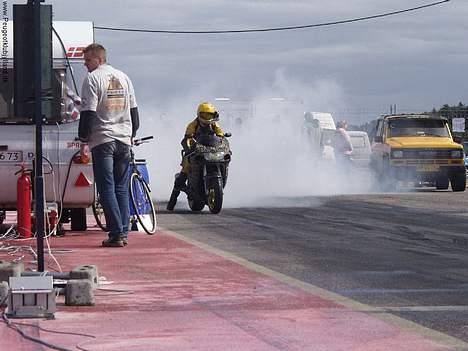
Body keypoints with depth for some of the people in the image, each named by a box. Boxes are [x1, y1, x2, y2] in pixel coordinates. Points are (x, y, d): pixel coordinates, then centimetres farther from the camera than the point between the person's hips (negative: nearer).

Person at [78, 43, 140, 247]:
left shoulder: (93, 79, -7)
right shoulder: (123, 78, 13)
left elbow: (88, 113, -12)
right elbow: (134, 110, 18)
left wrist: (84, 141, -6)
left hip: (103, 140, -6)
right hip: (123, 140, 6)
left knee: (107, 189, -3)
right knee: (121, 188, 11)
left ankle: (116, 234, -8)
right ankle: (123, 232, 7)